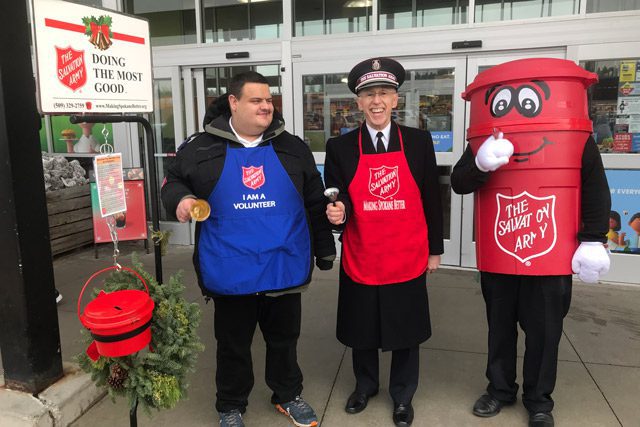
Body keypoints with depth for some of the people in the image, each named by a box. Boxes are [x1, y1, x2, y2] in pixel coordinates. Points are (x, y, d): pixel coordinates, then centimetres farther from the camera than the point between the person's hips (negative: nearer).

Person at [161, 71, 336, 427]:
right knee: (233, 344, 15)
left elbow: (315, 204, 7)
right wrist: (180, 199, -14)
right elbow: (174, 181, 11)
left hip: (284, 268, 2)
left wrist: (325, 251, 9)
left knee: (284, 338, 19)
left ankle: (288, 396, 42)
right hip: (231, 272, -1)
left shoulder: (293, 148, 3)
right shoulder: (203, 148, -2)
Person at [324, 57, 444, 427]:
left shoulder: (419, 141, -2)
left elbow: (432, 199, 4)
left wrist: (435, 249, 7)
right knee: (362, 331, 17)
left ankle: (403, 395, 39)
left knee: (406, 333, 15)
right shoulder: (340, 147, -3)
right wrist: (338, 212, -26)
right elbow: (339, 202, -2)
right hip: (360, 262, 0)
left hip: (408, 261, 0)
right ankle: (365, 385, 43)